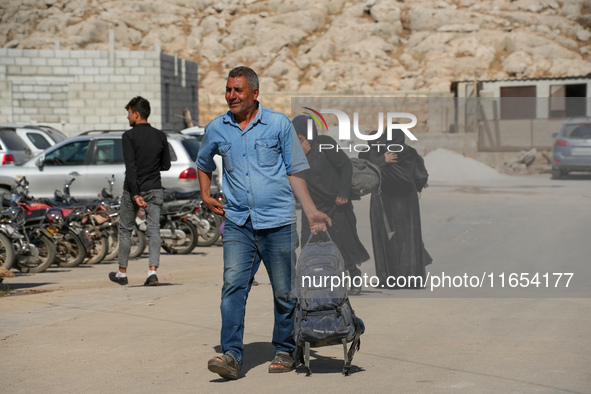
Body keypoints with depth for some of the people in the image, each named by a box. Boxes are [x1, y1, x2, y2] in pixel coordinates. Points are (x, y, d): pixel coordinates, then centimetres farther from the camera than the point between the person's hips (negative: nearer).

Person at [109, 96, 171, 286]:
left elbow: (130, 167, -18)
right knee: (154, 230, 0)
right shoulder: (160, 136, 4)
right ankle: (152, 271, -15)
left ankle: (122, 273, 20)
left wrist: (135, 194, -20)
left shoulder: (129, 136, -11)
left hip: (133, 189, -3)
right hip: (154, 189, 3)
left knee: (125, 229, 12)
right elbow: (166, 165, 10)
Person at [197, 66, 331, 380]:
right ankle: (231, 355, -16)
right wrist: (205, 195, 13)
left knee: (284, 291, 5)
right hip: (237, 222, 2)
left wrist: (312, 212, -2)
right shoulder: (216, 129, 8)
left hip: (277, 222, -1)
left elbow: (295, 171, 4)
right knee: (233, 285, -12)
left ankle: (285, 352, 19)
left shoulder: (279, 124, 1)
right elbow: (204, 164, 27)